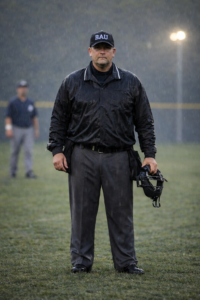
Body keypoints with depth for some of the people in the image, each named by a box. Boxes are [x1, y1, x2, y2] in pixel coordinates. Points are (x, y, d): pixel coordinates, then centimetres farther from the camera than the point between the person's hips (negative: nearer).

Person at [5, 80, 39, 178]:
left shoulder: (30, 103, 11)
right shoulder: (13, 103, -1)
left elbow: (34, 117, 16)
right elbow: (8, 116, -5)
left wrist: (37, 129, 12)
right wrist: (8, 129, -14)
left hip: (28, 129, 3)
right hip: (16, 129, -3)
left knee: (28, 151, -7)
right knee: (15, 151, 4)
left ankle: (29, 171, -13)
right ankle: (12, 171, 16)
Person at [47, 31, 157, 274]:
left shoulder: (131, 83, 8)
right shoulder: (72, 83, 7)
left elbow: (145, 122, 9)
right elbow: (58, 119, 10)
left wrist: (149, 154, 2)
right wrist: (57, 150, 0)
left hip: (118, 158, 0)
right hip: (82, 157, 0)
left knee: (121, 211, 2)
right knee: (82, 211, 3)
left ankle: (126, 261, 10)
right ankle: (81, 260, 12)